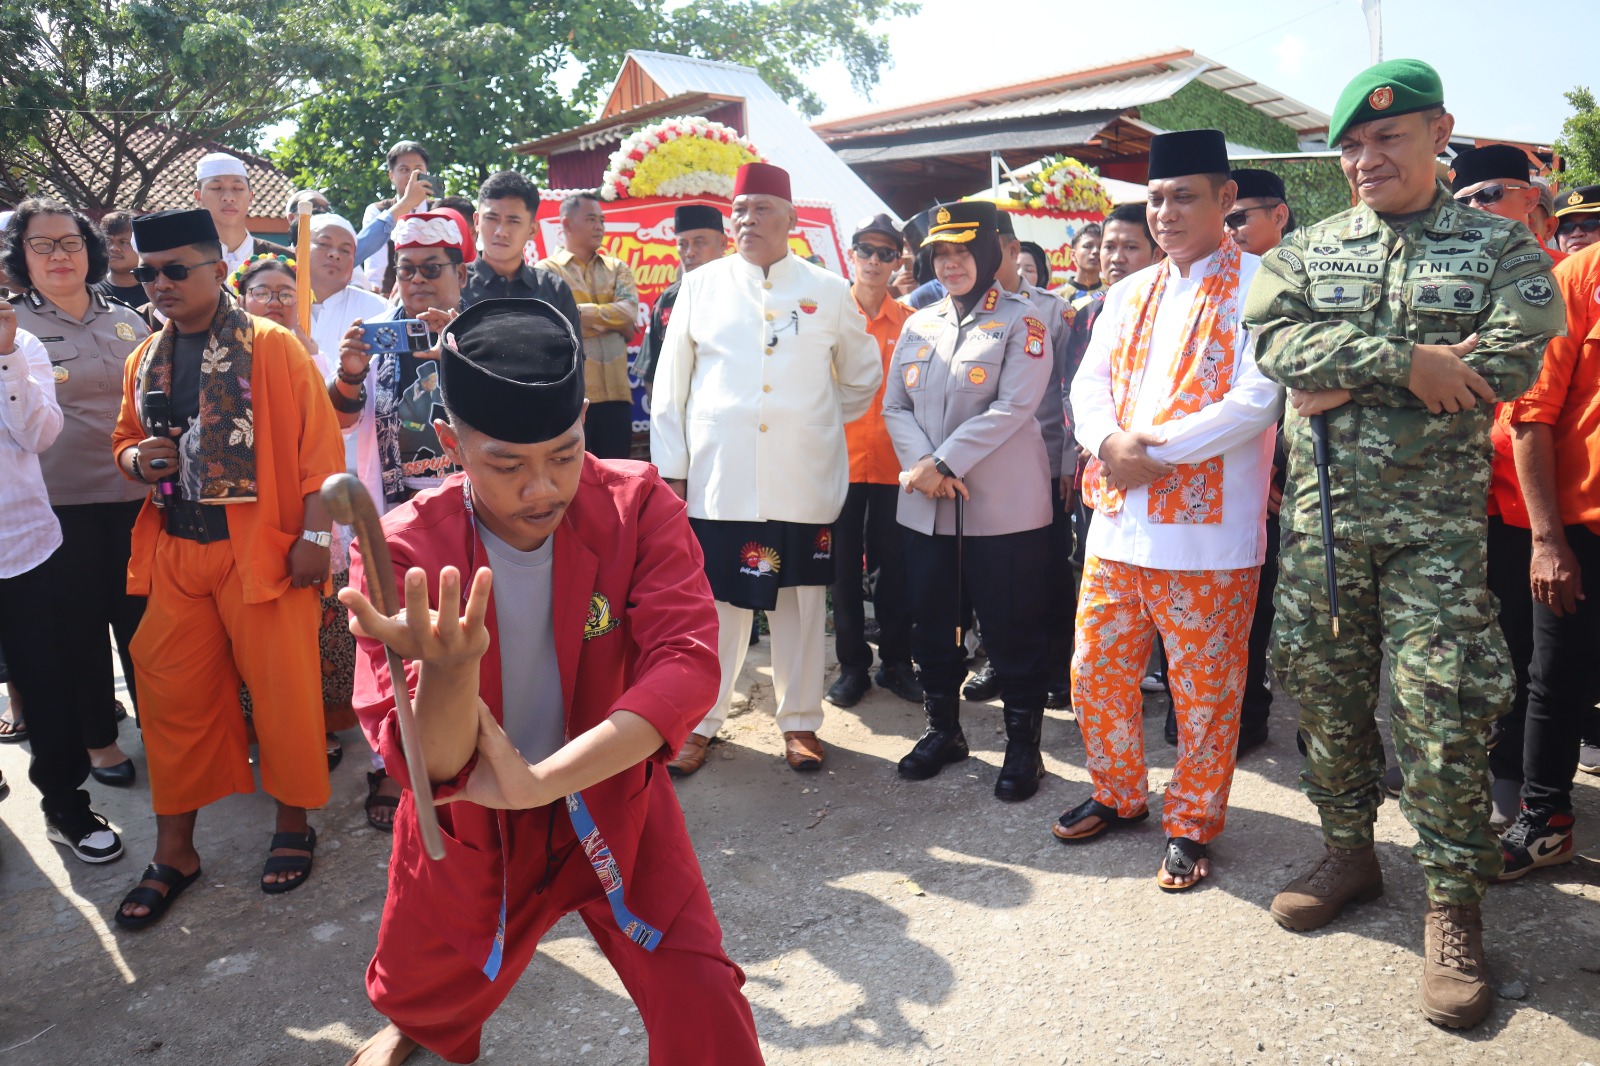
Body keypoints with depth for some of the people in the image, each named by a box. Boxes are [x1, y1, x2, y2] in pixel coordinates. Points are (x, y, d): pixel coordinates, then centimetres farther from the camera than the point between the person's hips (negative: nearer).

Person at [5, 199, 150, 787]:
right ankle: (97, 739, 24)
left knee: (142, 617, 9)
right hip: (60, 502, -2)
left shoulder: (127, 321, 9)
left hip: (135, 496, 3)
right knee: (79, 626, 8)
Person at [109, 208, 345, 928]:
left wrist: (314, 535, -13)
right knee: (173, 698, 10)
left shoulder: (271, 346, -6)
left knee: (283, 689, 2)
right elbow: (126, 438, 24)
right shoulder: (144, 361, 12)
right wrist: (137, 458, -1)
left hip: (263, 549, -5)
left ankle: (293, 824, 24)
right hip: (174, 552, 6)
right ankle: (173, 851, 24)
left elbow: (318, 443, -9)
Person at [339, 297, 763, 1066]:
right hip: (469, 827, 1)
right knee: (422, 996, 22)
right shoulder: (404, 550, -21)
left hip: (611, 800, 0)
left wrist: (540, 781, -37)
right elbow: (428, 767, -26)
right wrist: (449, 667, -49)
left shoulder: (638, 505, -19)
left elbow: (687, 666, -28)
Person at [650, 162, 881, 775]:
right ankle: (700, 722, 19)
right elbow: (670, 384, 6)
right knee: (715, 602, 4)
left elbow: (862, 375, 19)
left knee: (801, 602, 8)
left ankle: (800, 722, 23)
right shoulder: (701, 286, 7)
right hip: (717, 477, 0)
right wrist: (671, 467, 2)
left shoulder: (827, 292, 7)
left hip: (803, 482, 1)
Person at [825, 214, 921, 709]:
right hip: (841, 458, 0)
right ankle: (853, 663, 18)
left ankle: (895, 660, 21)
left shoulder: (910, 321, 4)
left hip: (893, 460, 0)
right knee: (845, 565, 6)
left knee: (895, 562, 7)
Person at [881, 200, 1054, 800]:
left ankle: (1023, 745, 16)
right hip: (926, 506, 5)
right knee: (932, 624, 13)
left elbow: (1014, 406, -14)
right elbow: (895, 406, 8)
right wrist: (921, 467, -10)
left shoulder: (1021, 321, -3)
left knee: (1011, 630, 1)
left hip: (1003, 507, -5)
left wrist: (944, 463, -18)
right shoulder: (917, 325, 13)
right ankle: (942, 729, 30)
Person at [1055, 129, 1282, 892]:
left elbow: (1261, 396, -15)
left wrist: (1157, 448, -16)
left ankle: (1192, 825, 24)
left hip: (1209, 528, -6)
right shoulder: (1129, 293, 16)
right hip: (1117, 516, 6)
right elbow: (1090, 381, 10)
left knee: (1205, 691, 5)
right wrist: (1109, 441, -11)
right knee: (1094, 673, 12)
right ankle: (1119, 795, 33)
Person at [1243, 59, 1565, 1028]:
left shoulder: (1502, 247, 4)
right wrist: (1404, 362, -19)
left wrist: (1351, 382, -13)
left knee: (1443, 709, -3)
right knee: (1324, 688, 10)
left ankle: (1454, 905, 13)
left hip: (1437, 517, -3)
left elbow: (1510, 363, -12)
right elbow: (1277, 338, -8)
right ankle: (1351, 852, 30)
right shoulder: (1309, 249, 10)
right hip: (1321, 509, 3)